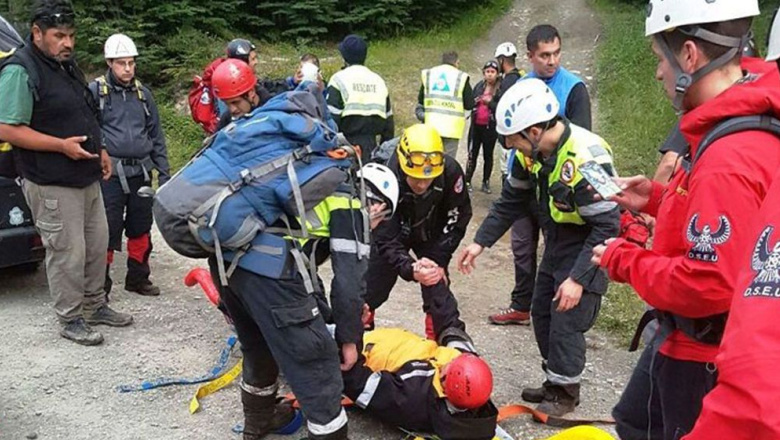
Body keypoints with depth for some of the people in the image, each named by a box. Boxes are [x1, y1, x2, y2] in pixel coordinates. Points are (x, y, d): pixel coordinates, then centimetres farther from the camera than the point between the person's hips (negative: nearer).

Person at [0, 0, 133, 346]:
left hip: (87, 178, 9)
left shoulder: (67, 65, 13)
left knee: (97, 244, 16)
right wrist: (62, 145, -24)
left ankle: (95, 306, 31)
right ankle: (71, 320, 13)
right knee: (68, 253, -2)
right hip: (53, 186, -9)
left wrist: (99, 150, 14)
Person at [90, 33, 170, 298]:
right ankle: (100, 284, 9)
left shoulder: (143, 93, 13)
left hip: (141, 172, 5)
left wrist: (164, 173, 12)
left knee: (141, 229, 13)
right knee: (108, 231, -3)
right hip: (110, 173, -5)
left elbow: (156, 135, 16)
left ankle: (138, 278, 27)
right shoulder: (95, 91, -1)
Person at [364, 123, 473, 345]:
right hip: (393, 232, -1)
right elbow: (386, 240, -35)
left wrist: (439, 261, -18)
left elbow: (458, 218, -15)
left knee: (435, 280, -15)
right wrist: (410, 269, -52)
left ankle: (452, 335, -5)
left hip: (431, 234, 1)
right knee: (373, 285, -1)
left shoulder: (450, 172, -32)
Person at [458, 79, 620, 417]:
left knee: (565, 321, -4)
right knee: (542, 313, 14)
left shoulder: (586, 158, -32)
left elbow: (606, 226, -28)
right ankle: (554, 382, 32)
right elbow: (512, 201, 5)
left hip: (588, 246, -8)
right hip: (556, 242, 8)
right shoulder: (531, 152, -7)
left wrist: (578, 278, -28)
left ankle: (566, 392, 18)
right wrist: (480, 242, -1)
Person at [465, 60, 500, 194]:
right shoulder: (479, 86, 6)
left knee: (488, 155, 8)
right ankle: (467, 181, 13)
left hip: (490, 127, -3)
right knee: (472, 154, 6)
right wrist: (475, 101, -6)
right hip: (476, 125, 3)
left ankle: (486, 182, 18)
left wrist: (490, 102, -22)